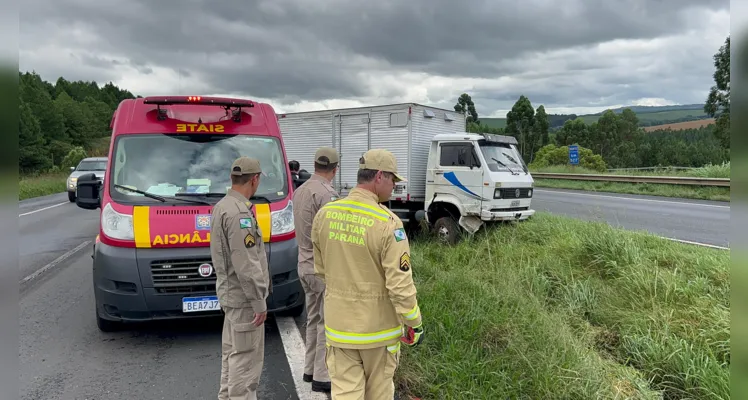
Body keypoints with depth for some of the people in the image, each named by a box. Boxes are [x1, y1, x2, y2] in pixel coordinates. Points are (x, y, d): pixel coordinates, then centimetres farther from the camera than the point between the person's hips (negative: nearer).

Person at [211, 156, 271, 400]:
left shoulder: (222, 206, 10)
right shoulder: (239, 213, -22)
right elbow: (245, 264, -25)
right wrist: (259, 301, -18)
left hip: (230, 293, 10)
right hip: (243, 297, -10)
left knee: (232, 353, 20)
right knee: (246, 358, -2)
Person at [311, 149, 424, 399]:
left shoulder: (325, 214, -3)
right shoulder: (387, 223, -21)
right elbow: (400, 284, -19)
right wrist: (414, 322, -4)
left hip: (339, 325, 4)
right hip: (378, 327, -3)